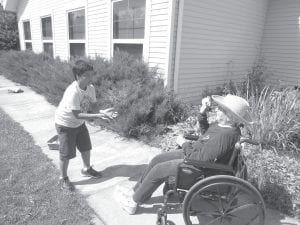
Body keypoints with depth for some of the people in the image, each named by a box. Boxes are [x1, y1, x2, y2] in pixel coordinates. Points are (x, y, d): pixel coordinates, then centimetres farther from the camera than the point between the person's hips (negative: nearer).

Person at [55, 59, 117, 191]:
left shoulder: (90, 88, -13)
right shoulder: (73, 92, -34)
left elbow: (93, 106, -10)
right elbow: (77, 115, -35)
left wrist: (102, 112, -31)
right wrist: (97, 116, -42)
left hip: (79, 123, 7)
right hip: (65, 124, -7)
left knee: (86, 147, 18)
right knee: (66, 153, 3)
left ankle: (86, 169, 42)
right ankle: (63, 178, 26)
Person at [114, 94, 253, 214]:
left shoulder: (225, 135, -32)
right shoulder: (222, 124, -5)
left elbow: (200, 159, -31)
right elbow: (205, 131, 14)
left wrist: (184, 144, -16)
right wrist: (203, 113, -1)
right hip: (195, 154, 9)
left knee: (158, 169, -4)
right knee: (157, 159, 10)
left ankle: (133, 203, 18)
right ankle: (136, 191, 27)